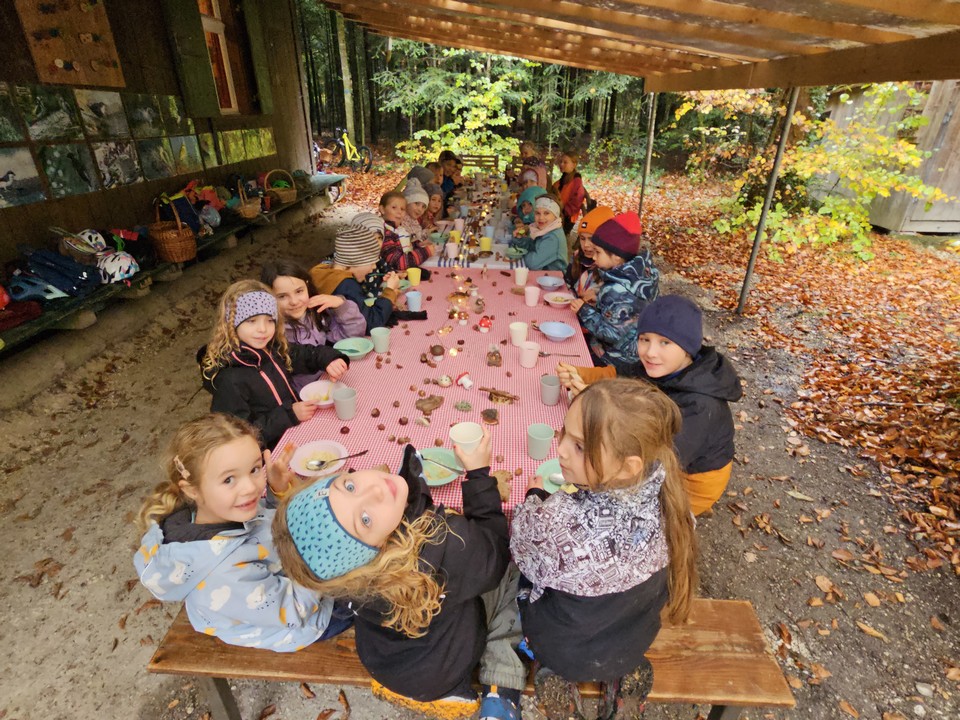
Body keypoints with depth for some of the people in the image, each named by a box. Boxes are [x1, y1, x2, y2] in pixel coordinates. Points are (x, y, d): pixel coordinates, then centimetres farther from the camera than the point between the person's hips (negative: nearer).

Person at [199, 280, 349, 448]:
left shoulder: (274, 349, -1)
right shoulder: (228, 378, -20)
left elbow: (309, 353, 14)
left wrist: (331, 359, -8)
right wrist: (289, 414, -24)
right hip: (270, 452, -6)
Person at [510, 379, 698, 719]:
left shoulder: (562, 523, -42)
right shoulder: (667, 499, -26)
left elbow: (521, 549, -19)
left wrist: (535, 498, -3)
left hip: (567, 652, -3)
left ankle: (555, 674, 18)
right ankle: (622, 677, 23)